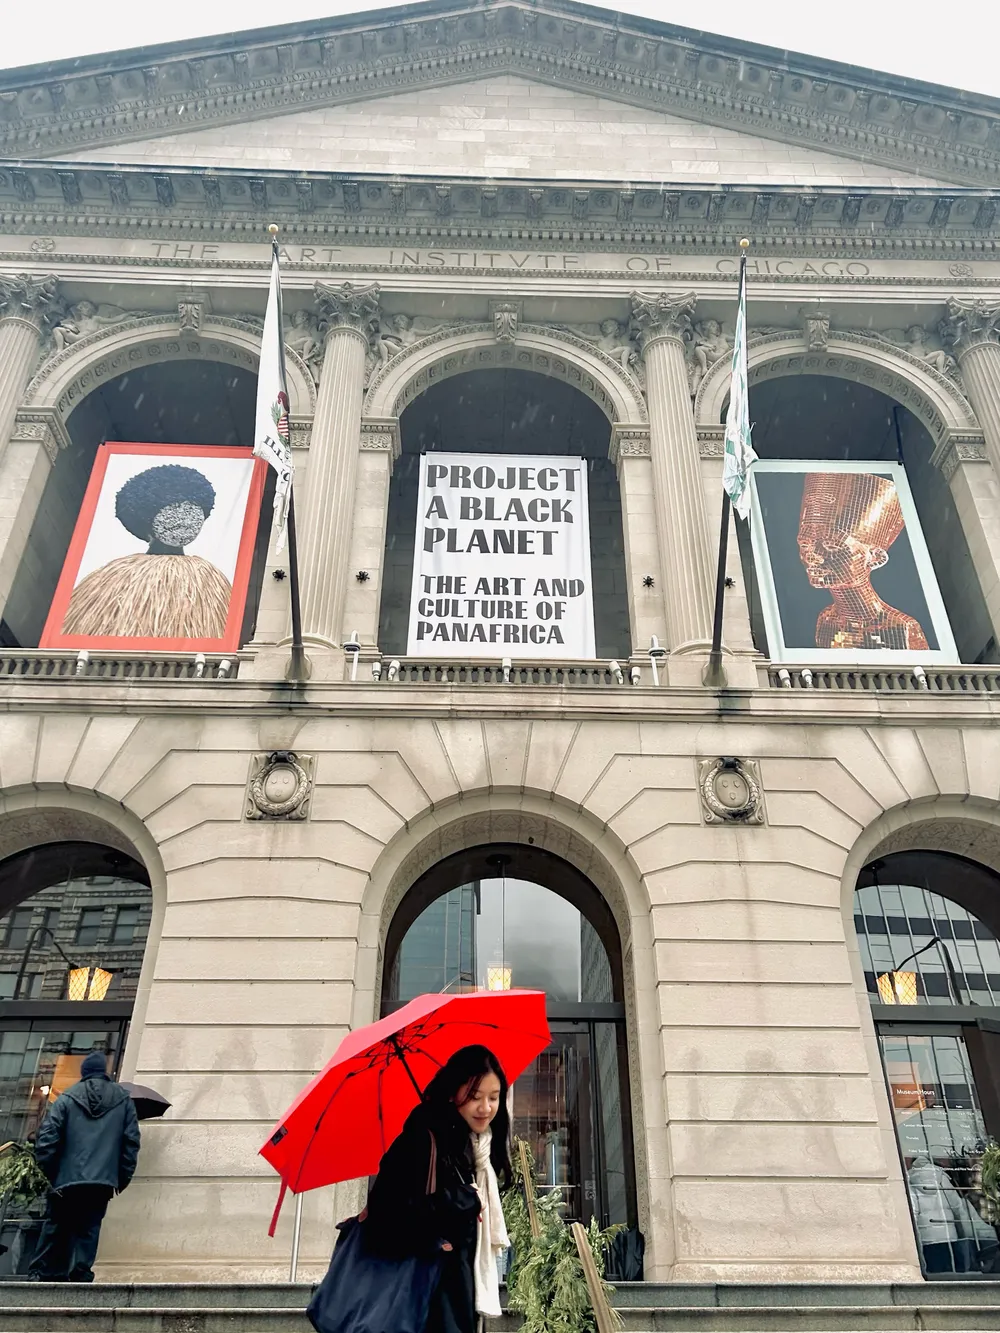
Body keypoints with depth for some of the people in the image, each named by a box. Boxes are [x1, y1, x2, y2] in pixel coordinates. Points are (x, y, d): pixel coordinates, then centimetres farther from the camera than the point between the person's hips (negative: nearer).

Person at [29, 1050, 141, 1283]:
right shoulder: (123, 1100, 8)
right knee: (88, 1229, 6)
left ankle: (41, 1274, 17)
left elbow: (46, 1136, -4)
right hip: (103, 1180, 0)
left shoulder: (66, 1098, 4)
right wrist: (123, 1177, 11)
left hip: (67, 1178, 0)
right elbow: (131, 1141, 5)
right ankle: (81, 1274, -3)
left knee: (55, 1228, 15)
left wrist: (47, 1170, 8)